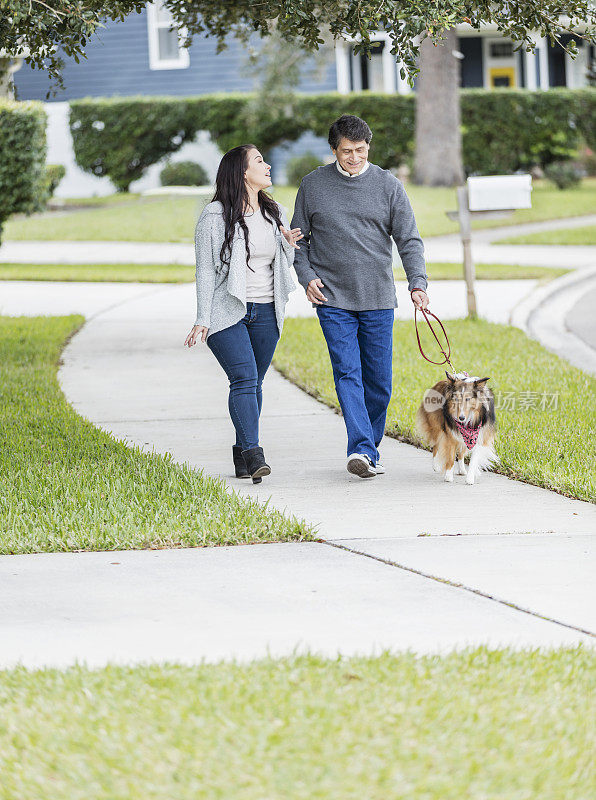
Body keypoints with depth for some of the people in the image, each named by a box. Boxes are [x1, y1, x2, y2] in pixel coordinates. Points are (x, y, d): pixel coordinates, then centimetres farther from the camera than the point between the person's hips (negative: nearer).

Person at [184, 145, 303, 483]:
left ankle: (242, 455, 16)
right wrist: (203, 321, -10)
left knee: (254, 383, 6)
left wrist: (289, 245, -4)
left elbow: (284, 266, 18)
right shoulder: (215, 216, -6)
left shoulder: (275, 213, 11)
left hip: (266, 314, 5)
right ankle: (253, 453, -24)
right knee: (244, 378, -17)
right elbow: (206, 271, -6)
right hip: (227, 312, -5)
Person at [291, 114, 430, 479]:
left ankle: (369, 447, 18)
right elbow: (299, 239, 11)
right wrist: (307, 277, -5)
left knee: (379, 381, 3)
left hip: (378, 299, 1)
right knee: (348, 373, -13)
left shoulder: (389, 185, 3)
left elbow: (409, 240, 0)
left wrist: (418, 282, -14)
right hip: (332, 299, -1)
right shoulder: (313, 185, 4)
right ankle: (362, 449, -21)